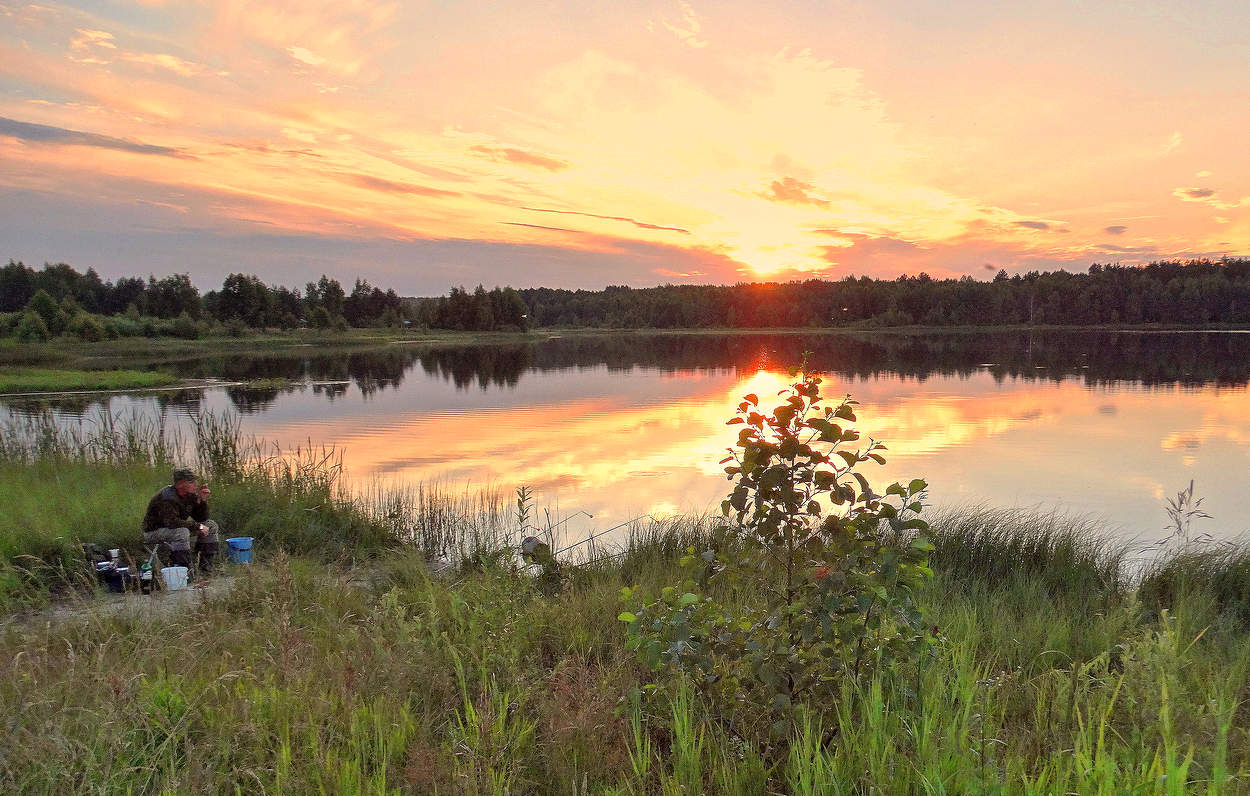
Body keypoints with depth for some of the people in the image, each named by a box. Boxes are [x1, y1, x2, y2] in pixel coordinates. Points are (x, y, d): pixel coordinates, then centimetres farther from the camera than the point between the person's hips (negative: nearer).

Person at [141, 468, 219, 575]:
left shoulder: (190, 495, -1)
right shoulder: (167, 497, -26)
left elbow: (201, 518, 3)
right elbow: (171, 522, -37)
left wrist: (203, 500, -13)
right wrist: (198, 526, -33)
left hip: (178, 529, 9)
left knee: (211, 526, 2)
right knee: (181, 532, -39)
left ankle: (206, 566, 2)